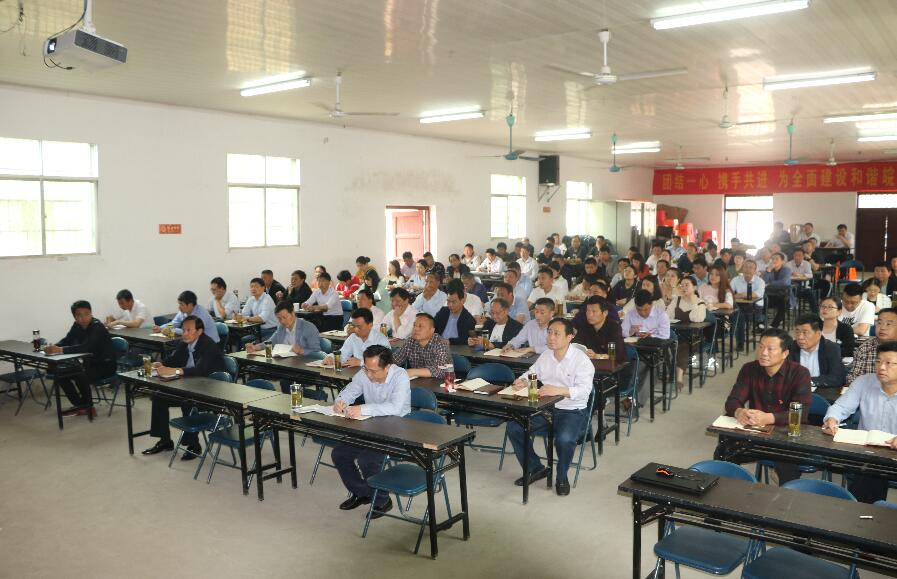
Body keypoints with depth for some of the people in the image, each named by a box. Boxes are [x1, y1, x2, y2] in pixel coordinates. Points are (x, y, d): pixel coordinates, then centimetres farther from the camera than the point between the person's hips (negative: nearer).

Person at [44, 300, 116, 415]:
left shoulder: (97, 327, -23)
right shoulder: (77, 326, 2)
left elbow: (85, 347, -36)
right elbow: (66, 340, -8)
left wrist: (60, 350, -44)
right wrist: (53, 347, -29)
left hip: (105, 365, -8)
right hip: (90, 362, 8)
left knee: (80, 375, -31)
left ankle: (88, 406, -6)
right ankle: (80, 405, 8)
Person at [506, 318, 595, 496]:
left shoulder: (581, 359, -12)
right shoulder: (545, 355, 8)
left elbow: (584, 390, -24)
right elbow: (532, 373, 19)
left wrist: (559, 390, -40)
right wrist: (522, 381, -6)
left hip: (573, 411, -6)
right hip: (546, 408, 6)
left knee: (564, 439, -35)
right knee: (513, 427, -11)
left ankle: (562, 477, -3)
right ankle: (535, 468, 8)